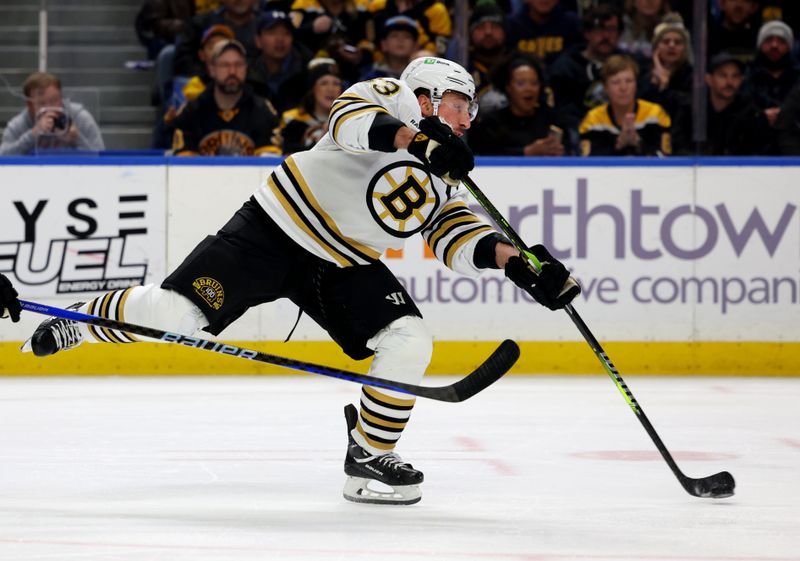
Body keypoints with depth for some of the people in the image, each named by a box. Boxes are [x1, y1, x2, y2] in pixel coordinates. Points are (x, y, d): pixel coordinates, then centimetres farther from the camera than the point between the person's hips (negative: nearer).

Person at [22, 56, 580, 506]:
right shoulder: (394, 97, -8)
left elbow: (458, 236, 4)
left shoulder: (447, 179, 13)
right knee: (176, 312, -15)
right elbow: (349, 117, -29)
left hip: (344, 267, 7)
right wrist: (417, 139, -44)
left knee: (409, 343, -12)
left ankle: (369, 457, 3)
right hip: (277, 228, -7)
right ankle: (77, 323, 13)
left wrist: (518, 262, -13)